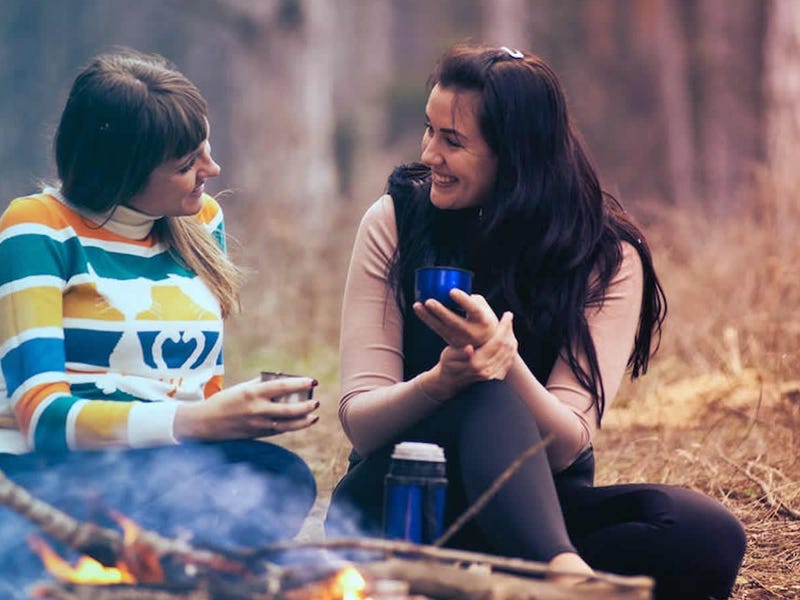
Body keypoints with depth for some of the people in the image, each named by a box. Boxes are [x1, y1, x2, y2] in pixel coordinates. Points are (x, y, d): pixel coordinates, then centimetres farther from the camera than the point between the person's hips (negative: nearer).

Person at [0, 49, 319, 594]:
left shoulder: (202, 221, 13)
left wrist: (252, 414, -8)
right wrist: (195, 422, -28)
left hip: (171, 475, 6)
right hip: (49, 484, -6)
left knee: (282, 480, -28)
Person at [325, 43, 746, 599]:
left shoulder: (608, 257, -7)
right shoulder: (395, 221, -5)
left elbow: (565, 447, -15)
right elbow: (359, 422, -10)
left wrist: (505, 360, -35)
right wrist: (440, 382, -32)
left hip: (535, 505, 1)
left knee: (711, 535, -27)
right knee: (489, 398, -34)